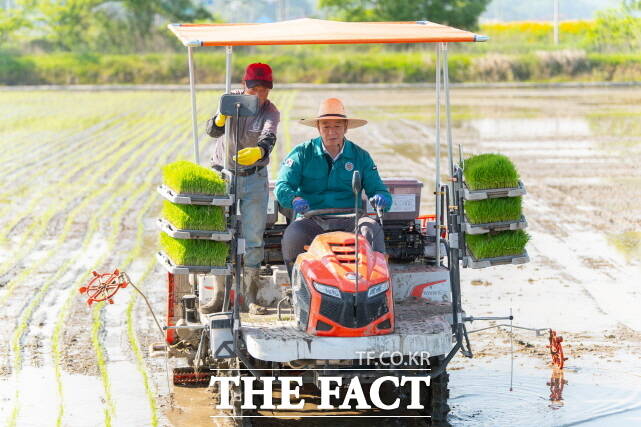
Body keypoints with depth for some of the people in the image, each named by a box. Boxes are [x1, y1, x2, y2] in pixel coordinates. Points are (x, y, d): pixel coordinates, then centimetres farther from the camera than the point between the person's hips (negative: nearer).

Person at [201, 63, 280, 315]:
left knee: (253, 238, -2)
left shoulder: (270, 112, -10)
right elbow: (213, 131, -17)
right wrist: (221, 117, -41)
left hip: (254, 180, -1)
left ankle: (250, 298, 4)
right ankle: (219, 296, 5)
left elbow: (268, 138, -30)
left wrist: (259, 151, -53)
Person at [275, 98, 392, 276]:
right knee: (292, 236, -33)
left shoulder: (360, 156, 13)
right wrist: (295, 199, -26)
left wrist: (381, 198, -17)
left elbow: (376, 188, 10)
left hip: (348, 221, 1)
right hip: (311, 220, -1)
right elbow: (282, 186, -1)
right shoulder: (302, 153, 8)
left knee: (372, 229, -30)